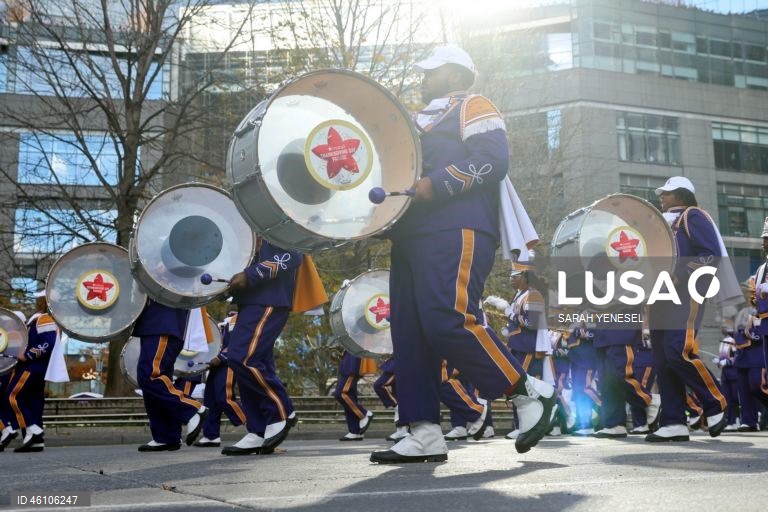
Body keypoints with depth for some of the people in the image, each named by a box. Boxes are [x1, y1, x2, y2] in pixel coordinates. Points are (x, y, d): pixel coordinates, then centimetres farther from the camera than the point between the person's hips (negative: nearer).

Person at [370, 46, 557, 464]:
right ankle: (425, 435, -1)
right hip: (412, 236, 9)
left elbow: (493, 159, -10)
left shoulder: (473, 107, 7)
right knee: (409, 333, -1)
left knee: (448, 321, -22)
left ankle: (530, 393, -8)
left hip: (456, 231, -9)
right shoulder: (423, 122, 32)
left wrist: (434, 186, -18)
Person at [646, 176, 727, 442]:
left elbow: (712, 254, -10)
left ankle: (716, 406, -3)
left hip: (685, 295, -8)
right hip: (661, 296, 8)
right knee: (663, 360, 1)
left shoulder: (693, 216, 2)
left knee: (679, 352, -21)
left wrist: (680, 277, -18)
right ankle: (673, 423, 1)